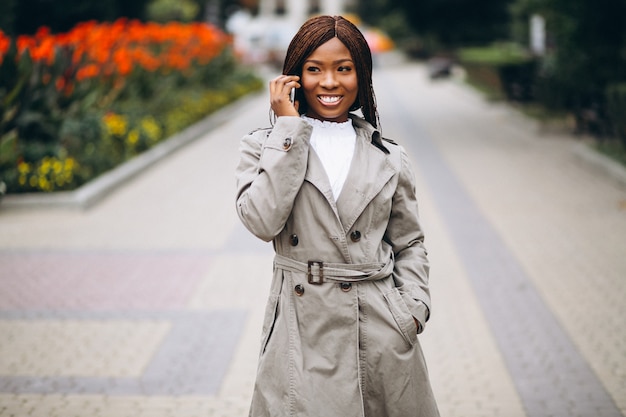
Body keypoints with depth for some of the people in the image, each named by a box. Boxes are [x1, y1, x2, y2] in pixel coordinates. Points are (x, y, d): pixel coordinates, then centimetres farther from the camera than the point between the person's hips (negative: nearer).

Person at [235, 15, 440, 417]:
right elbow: (262, 220, -15)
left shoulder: (389, 158, 8)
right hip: (302, 333, -1)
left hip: (382, 335, 2)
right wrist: (289, 127, -9)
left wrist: (413, 310, -2)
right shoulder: (264, 147, 3)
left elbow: (409, 243, 14)